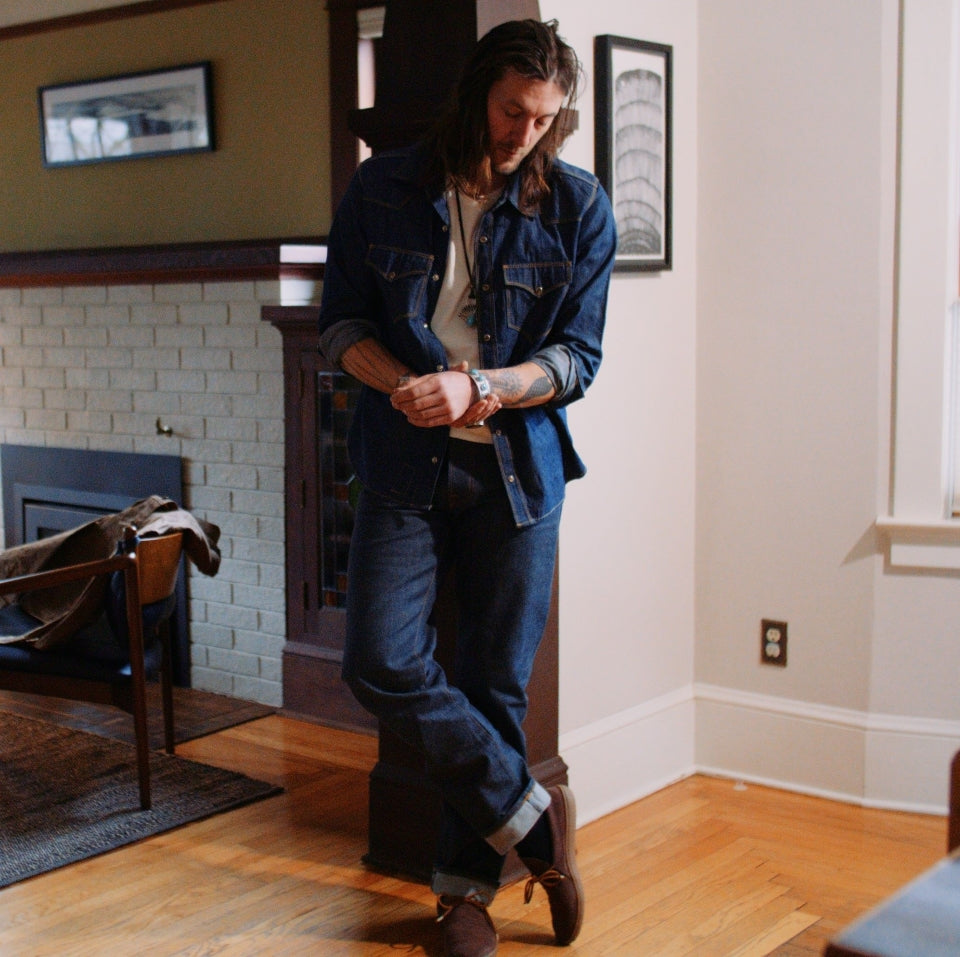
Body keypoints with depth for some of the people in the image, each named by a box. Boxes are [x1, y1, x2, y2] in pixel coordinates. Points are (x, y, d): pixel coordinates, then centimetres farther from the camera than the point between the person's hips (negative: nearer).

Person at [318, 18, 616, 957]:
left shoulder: (576, 207, 0)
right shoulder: (383, 189, 1)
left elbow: (577, 358, -3)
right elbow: (341, 322, 5)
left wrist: (478, 389, -19)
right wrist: (404, 385, -15)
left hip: (516, 465, 0)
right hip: (404, 463, 1)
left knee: (496, 682, 5)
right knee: (381, 665, -11)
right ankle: (530, 814, 8)